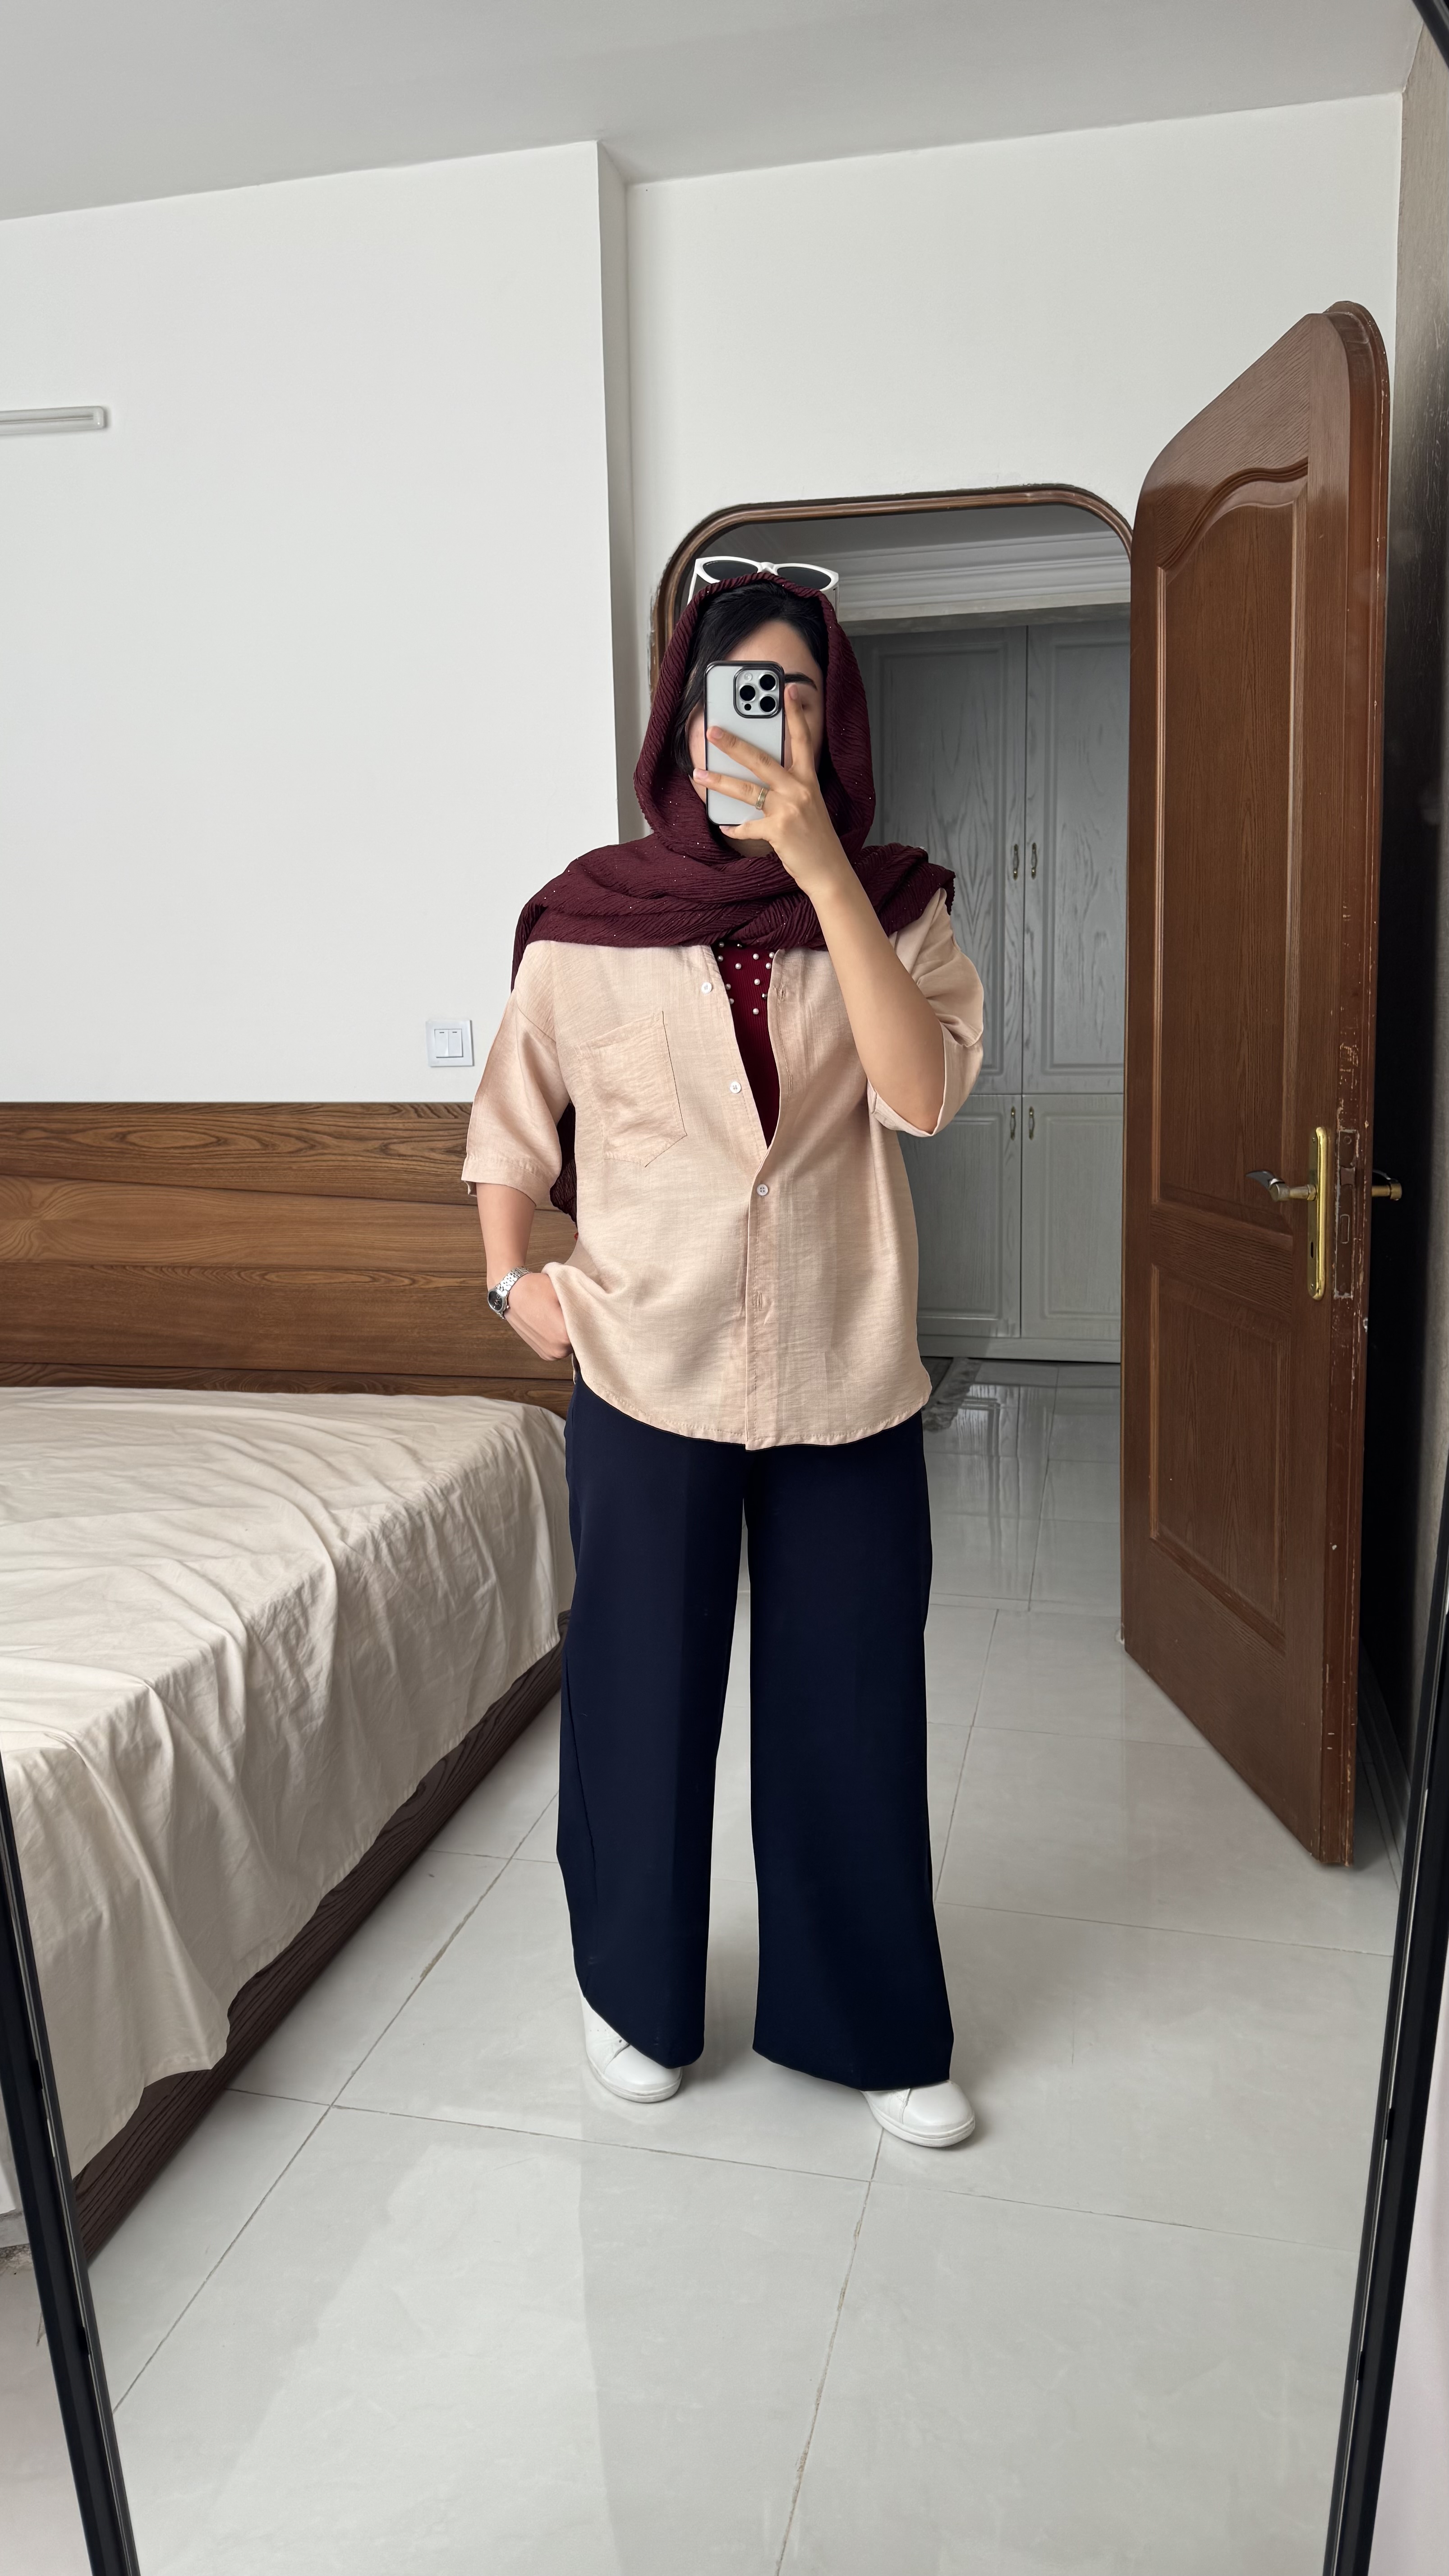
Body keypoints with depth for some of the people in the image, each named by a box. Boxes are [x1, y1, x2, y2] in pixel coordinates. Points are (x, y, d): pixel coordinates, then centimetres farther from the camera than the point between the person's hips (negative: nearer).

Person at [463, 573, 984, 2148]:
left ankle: (872, 2028, 34)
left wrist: (820, 865, -23)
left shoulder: (892, 900, -1)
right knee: (641, 1692, 13)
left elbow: (924, 1092, -19)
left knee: (851, 1706, 12)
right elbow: (514, 1114, 10)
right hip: (648, 1371, 0)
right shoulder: (593, 912, -3)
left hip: (846, 1376, 1)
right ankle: (634, 1991, 39)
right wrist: (514, 1278, 1)